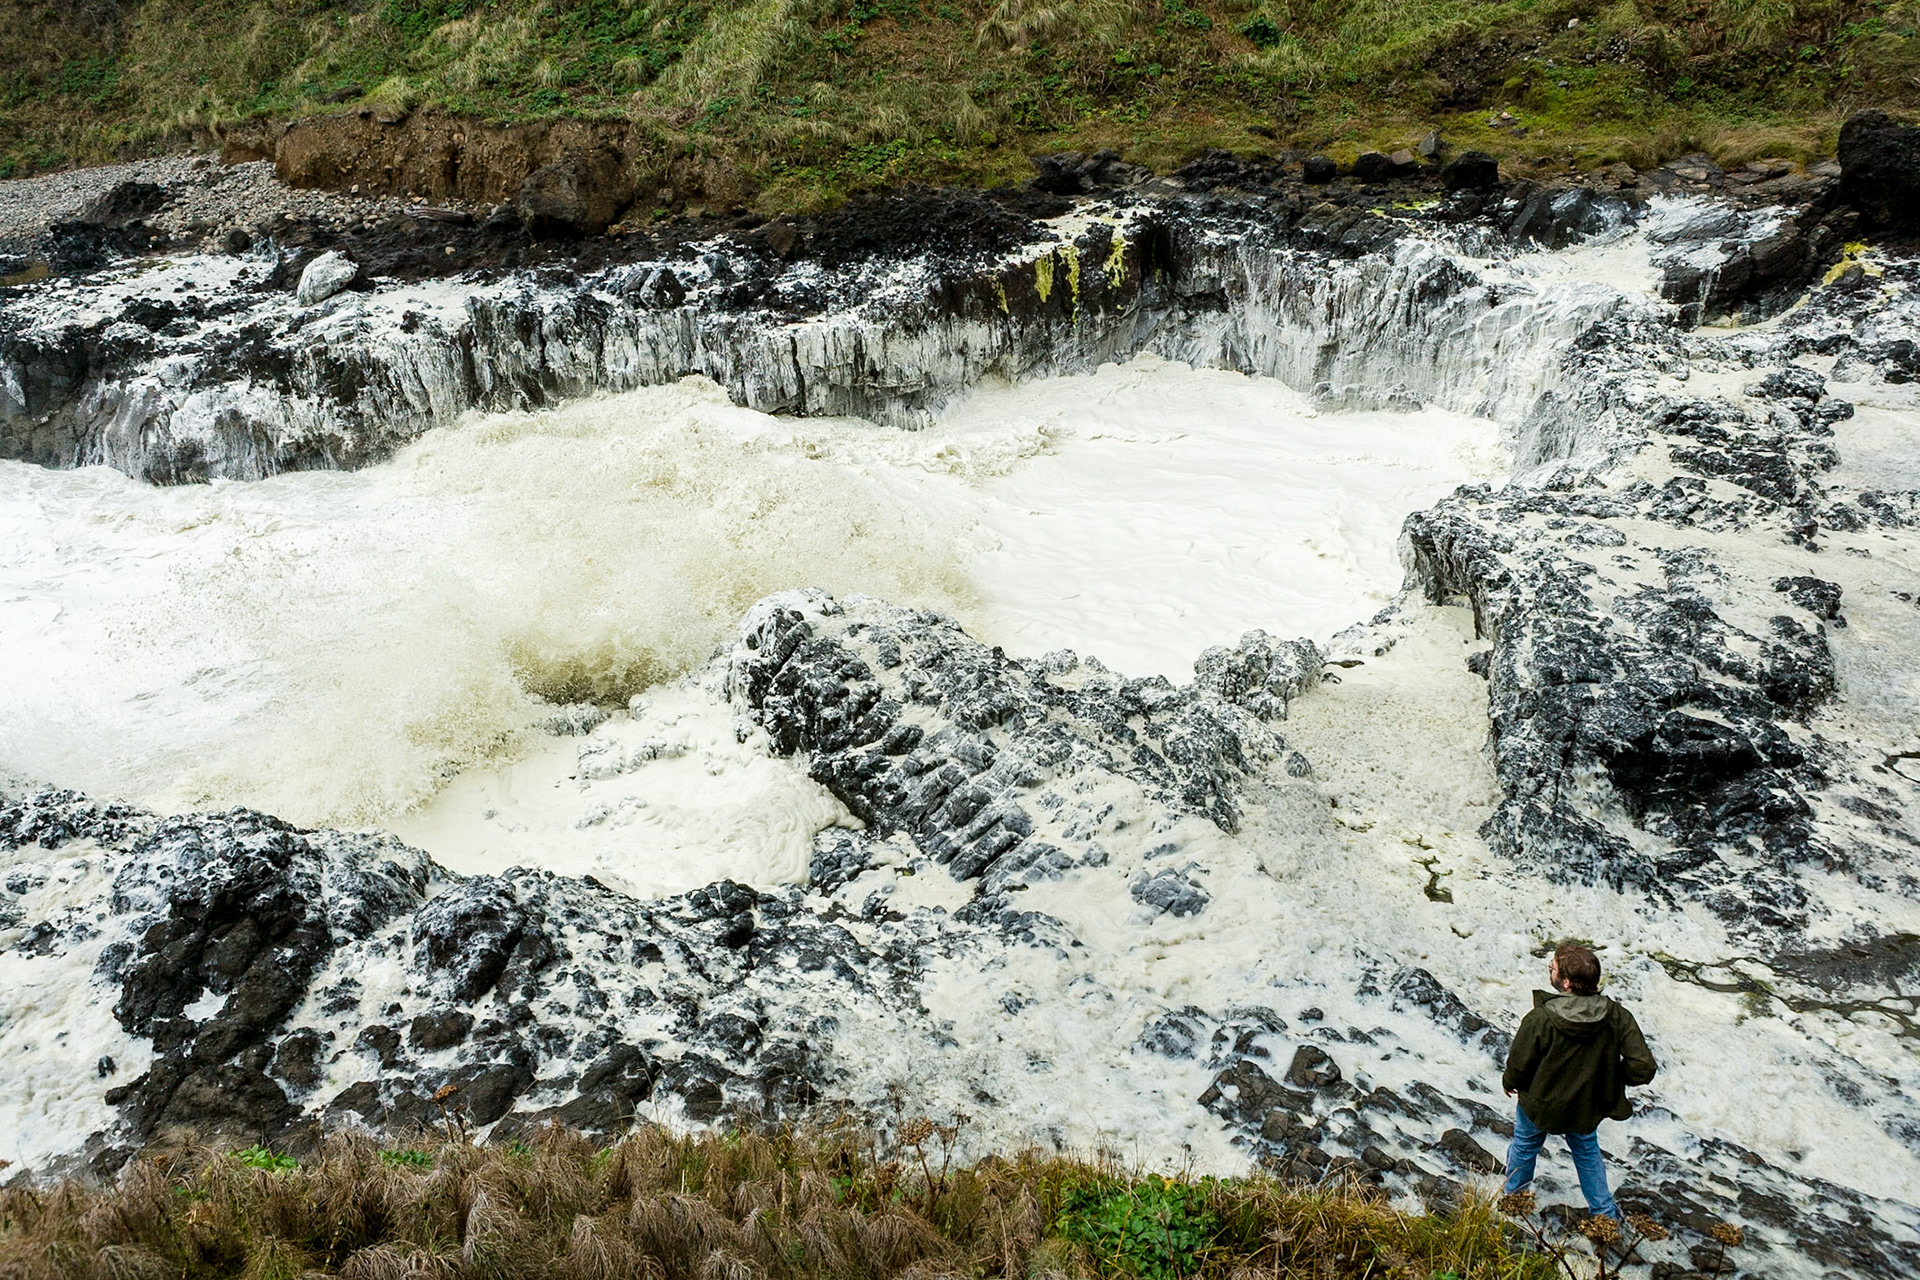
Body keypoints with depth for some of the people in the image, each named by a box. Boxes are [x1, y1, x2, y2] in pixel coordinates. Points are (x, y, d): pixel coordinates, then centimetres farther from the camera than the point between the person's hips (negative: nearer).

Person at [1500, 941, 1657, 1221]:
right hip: (1586, 1106, 2)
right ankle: (1605, 1213, 48)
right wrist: (1610, 1076, -3)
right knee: (1587, 1151, 31)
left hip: (1540, 1103, -2)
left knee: (1525, 1145, 28)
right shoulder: (1616, 1017, -27)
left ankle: (1513, 1195, 52)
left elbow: (1518, 1066, -21)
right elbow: (1643, 1068, -24)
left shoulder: (1540, 1020, -35)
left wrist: (1509, 1082, 4)